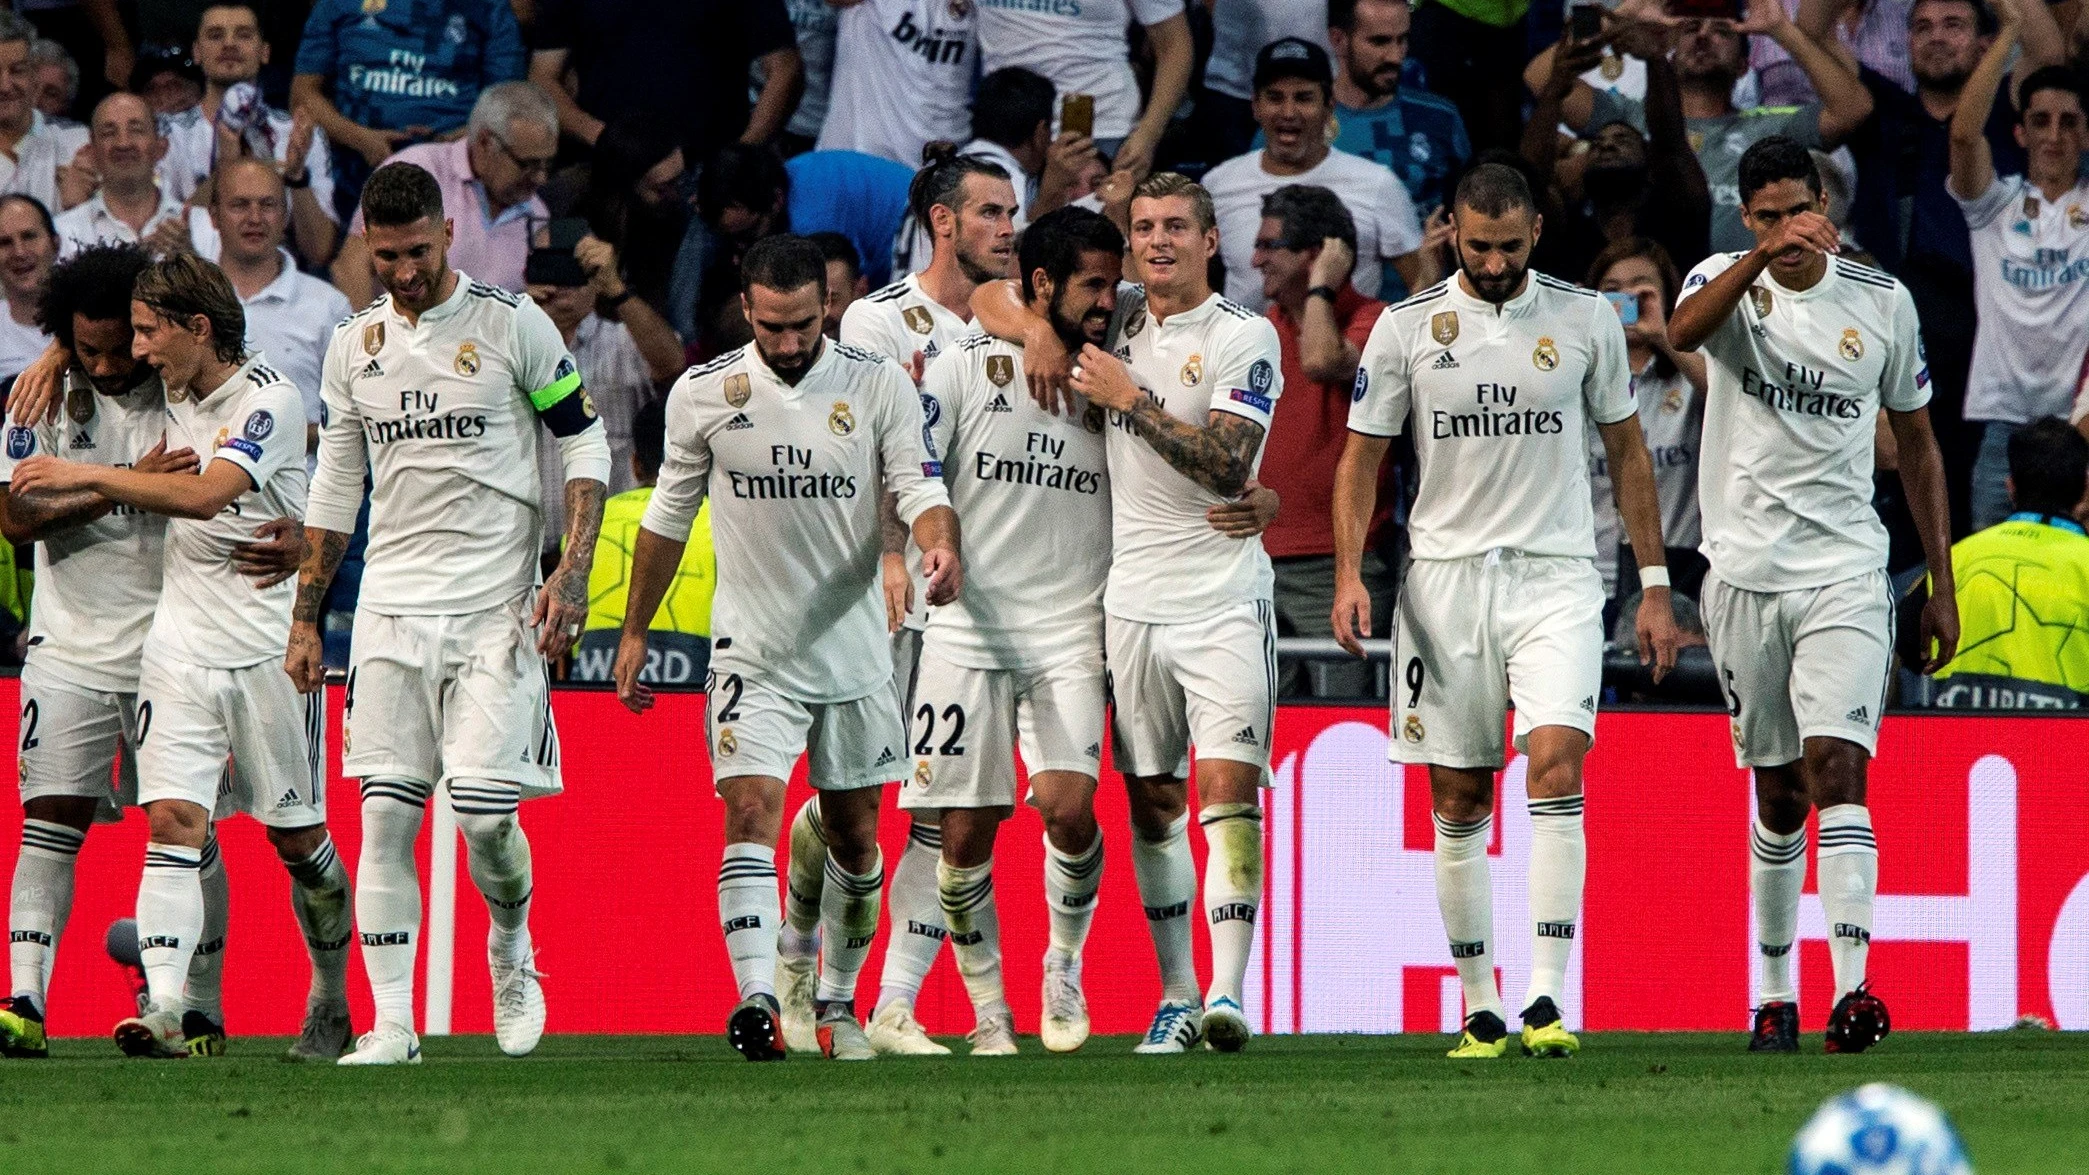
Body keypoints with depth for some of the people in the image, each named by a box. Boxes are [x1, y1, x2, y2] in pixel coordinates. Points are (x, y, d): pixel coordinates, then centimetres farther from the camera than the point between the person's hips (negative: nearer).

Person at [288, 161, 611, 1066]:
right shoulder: (353, 346, 10)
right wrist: (305, 618, 16)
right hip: (391, 609, 4)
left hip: (494, 608, -4)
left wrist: (572, 572, -10)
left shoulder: (512, 325, -3)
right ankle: (391, 1026, -2)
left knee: (485, 813, -10)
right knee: (384, 817, -4)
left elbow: (584, 446, 1)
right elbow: (334, 489, 18)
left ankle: (511, 950, 20)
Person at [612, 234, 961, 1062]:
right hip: (752, 648, -1)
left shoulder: (879, 387, -3)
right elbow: (668, 516, 10)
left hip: (854, 647, 1)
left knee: (853, 834, 10)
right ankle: (756, 1001, -30)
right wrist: (634, 632, 13)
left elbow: (919, 490, -7)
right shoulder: (702, 394, -1)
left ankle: (838, 1002, 27)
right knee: (751, 814, -18)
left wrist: (940, 547, -30)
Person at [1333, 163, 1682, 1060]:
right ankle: (1478, 1009, 12)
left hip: (1554, 579, -1)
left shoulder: (1585, 320, 4)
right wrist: (1349, 572, -7)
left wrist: (1654, 584, 8)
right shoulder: (1405, 328, 2)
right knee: (1458, 806, 2)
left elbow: (1627, 450, 11)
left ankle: (1546, 997, -22)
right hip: (1445, 579, 1)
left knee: (1556, 762, -19)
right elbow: (1362, 456, 7)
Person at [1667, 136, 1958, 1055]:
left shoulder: (1882, 303, 4)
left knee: (1837, 766, -17)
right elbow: (1681, 331, -25)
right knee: (1777, 794, 7)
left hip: (1847, 573, -1)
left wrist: (1942, 584, 11)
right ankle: (1773, 994, 19)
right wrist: (1765, 253, -39)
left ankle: (1853, 986, -24)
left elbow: (1917, 445, 13)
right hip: (1747, 573, 1)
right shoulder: (1729, 281, 0)